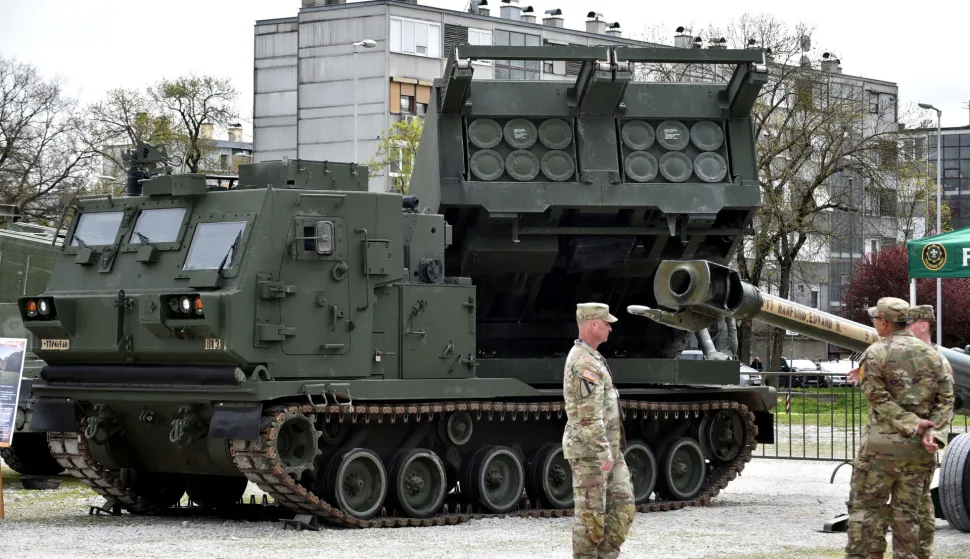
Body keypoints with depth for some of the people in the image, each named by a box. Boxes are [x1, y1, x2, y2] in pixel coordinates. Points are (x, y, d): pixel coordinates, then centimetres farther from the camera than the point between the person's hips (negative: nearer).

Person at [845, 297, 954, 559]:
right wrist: (932, 432, -6)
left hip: (883, 444, -4)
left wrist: (913, 424, -12)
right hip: (919, 449, 4)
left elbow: (878, 398, -13)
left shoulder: (876, 353, -6)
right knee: (908, 511, 9)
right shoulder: (932, 355, 8)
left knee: (865, 507, 3)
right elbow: (945, 399, 3)